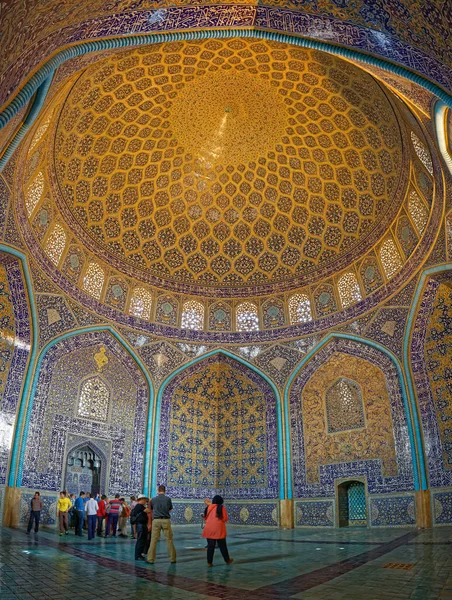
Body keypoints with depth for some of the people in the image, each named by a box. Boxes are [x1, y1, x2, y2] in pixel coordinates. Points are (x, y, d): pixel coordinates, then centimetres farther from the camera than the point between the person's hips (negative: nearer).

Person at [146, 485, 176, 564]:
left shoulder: (153, 499, 1)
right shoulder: (168, 499, -1)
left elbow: (151, 509, 13)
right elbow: (170, 509, 11)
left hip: (156, 520, 0)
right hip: (166, 520, 0)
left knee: (153, 540, 4)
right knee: (169, 539, 8)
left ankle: (151, 559, 4)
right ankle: (172, 558, 15)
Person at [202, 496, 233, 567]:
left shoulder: (209, 507, 3)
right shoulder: (221, 508, -6)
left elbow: (205, 517, 13)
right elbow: (225, 519, -7)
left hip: (209, 530, 2)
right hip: (219, 530, -2)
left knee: (210, 546, 9)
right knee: (222, 546, 12)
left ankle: (209, 562, 9)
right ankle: (227, 560, 25)